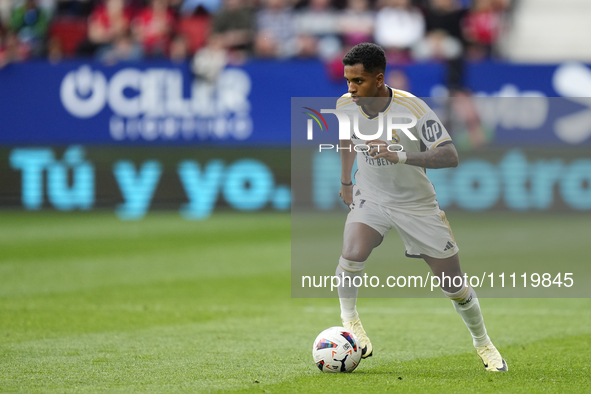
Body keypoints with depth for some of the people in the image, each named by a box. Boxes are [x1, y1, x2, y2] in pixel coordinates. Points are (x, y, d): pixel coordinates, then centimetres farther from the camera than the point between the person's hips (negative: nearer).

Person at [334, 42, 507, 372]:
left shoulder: (412, 108, -26)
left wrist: (400, 156, -44)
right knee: (353, 253, -31)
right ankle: (349, 317, -5)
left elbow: (450, 156, -32)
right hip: (370, 198, 2)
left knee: (455, 285, 4)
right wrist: (346, 181, 19)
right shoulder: (346, 105, -12)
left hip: (418, 205, -2)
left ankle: (482, 342, 30)